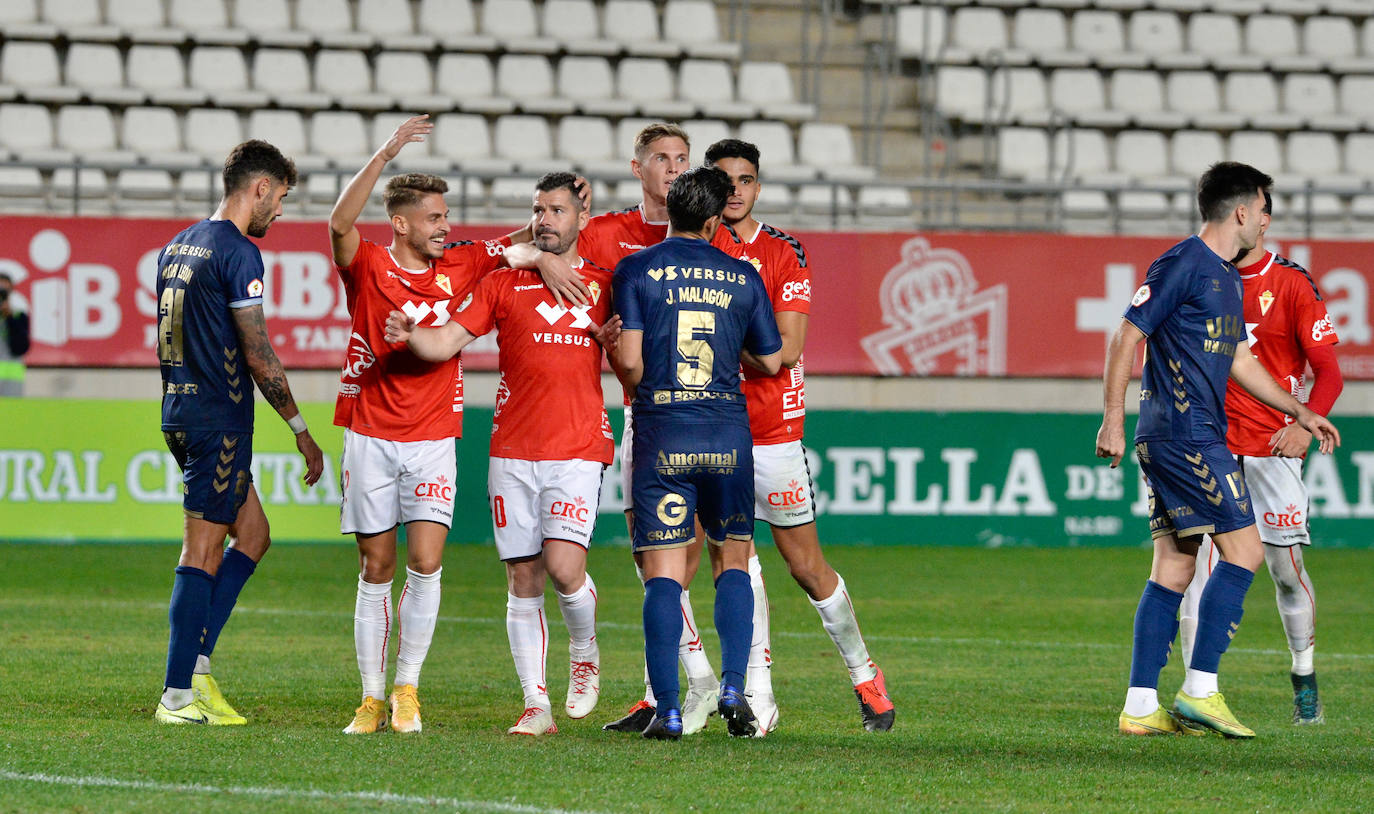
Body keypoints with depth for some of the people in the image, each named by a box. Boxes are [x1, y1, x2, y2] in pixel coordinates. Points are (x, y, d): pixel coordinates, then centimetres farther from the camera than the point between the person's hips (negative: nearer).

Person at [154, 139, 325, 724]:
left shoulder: (176, 247, 14)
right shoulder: (238, 253, -13)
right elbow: (258, 354, -15)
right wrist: (301, 430, -10)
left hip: (180, 411, 9)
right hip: (220, 418, -9)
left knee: (253, 534, 15)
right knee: (203, 553, -6)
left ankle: (196, 663, 8)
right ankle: (178, 695, -4)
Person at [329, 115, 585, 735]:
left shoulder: (459, 267, 6)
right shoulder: (368, 267, -4)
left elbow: (525, 243, 16)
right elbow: (341, 222, -23)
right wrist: (385, 156, -30)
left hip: (433, 437, 2)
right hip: (370, 435, -2)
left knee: (425, 563, -10)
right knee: (376, 569, 2)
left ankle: (407, 688, 3)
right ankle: (372, 698, 9)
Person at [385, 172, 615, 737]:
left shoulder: (604, 284, 10)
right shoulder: (503, 284, 9)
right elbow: (446, 342, 2)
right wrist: (410, 334, -19)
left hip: (578, 450, -2)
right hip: (513, 451, 2)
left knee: (563, 564, -17)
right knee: (522, 578, 1)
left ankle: (585, 652, 13)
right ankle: (536, 706, 6)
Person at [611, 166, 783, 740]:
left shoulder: (636, 271, -1)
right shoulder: (742, 277, 6)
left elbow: (629, 360, -8)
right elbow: (771, 361, 13)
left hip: (662, 433, -2)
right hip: (728, 430, 2)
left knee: (663, 573, -1)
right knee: (734, 561, 16)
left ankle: (668, 709, -6)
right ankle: (733, 688, 3)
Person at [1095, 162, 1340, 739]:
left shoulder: (1227, 278, 19)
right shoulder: (1182, 265, -10)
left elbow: (1239, 360, 29)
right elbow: (1126, 337, -12)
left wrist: (1299, 412, 29)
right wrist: (1113, 421, -16)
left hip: (1196, 437, 10)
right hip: (1186, 436, -10)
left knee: (1173, 568, 6)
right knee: (1244, 549, -10)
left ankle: (1140, 707, 5)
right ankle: (1199, 690, -11)